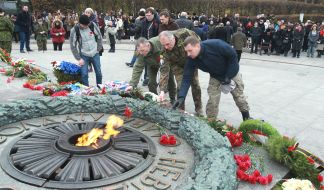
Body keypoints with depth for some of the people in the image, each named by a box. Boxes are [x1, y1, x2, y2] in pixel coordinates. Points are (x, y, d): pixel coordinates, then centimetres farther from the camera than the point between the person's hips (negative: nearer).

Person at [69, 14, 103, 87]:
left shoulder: (93, 25, -10)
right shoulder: (74, 30, -14)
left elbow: (99, 37, 4)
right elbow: (73, 46, -10)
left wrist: (98, 49, 1)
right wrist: (79, 58, -12)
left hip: (95, 54, 2)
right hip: (84, 55, -2)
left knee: (98, 72, 6)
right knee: (84, 74, -8)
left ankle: (100, 88, 26)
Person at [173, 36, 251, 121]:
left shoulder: (216, 45, -37)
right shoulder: (192, 60, -25)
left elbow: (233, 55, -25)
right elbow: (187, 78, -25)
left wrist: (228, 76, -23)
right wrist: (181, 97, -37)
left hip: (232, 72, -2)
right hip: (215, 77, 2)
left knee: (239, 97, 11)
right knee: (212, 101, -6)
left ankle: (247, 119, 33)